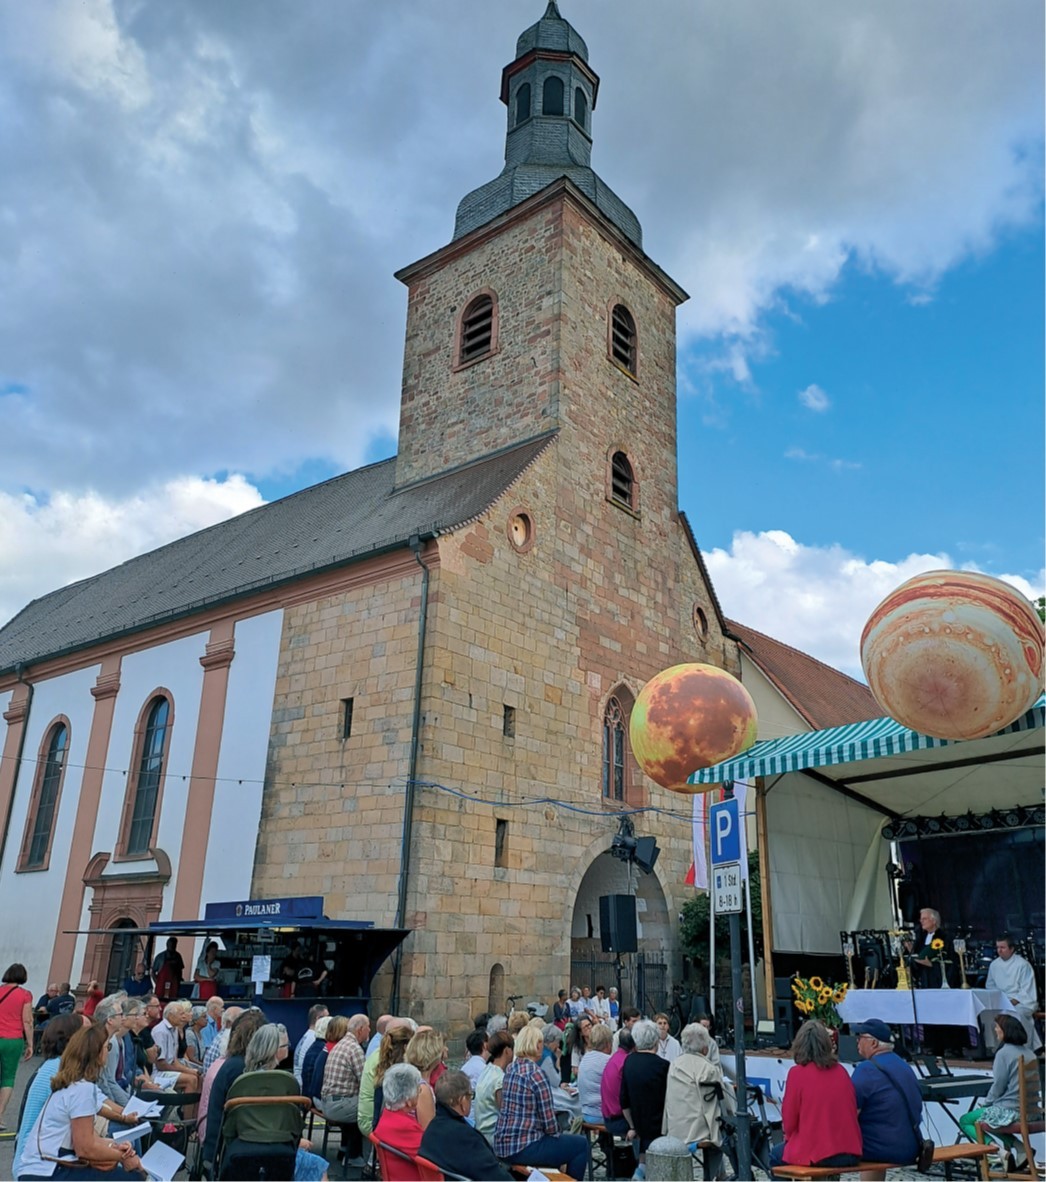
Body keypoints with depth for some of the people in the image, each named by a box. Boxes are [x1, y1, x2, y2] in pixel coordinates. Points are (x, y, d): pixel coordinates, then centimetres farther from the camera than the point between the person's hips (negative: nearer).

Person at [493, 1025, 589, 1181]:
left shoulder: (510, 1068, 8)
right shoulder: (536, 1074, -16)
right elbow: (548, 1121, -14)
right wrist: (556, 1134, 6)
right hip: (523, 1148, -8)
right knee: (581, 1144, 6)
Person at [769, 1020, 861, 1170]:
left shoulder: (797, 1073, -9)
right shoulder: (841, 1070, 4)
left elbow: (789, 1122, -5)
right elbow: (853, 1111, 14)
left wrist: (789, 1136, 18)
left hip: (818, 1154, -5)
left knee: (776, 1155, 23)